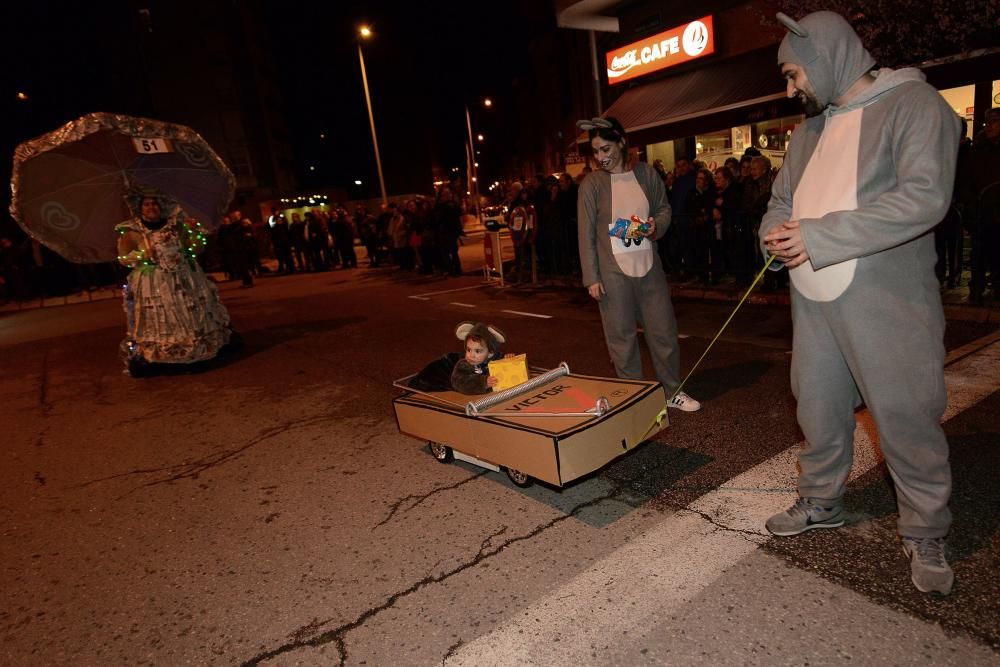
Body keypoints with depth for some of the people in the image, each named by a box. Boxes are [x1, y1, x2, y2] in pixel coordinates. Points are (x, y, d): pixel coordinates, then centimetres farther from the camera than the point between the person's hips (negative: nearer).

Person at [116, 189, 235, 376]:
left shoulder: (175, 225, 6)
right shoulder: (132, 232, 0)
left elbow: (196, 249, 5)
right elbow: (123, 258, -2)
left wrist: (195, 231, -12)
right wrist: (143, 255, -17)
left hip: (184, 281, 3)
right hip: (152, 286, -2)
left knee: (192, 314, 12)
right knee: (155, 323, -7)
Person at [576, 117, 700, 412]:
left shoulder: (647, 173, 4)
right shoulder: (591, 184, -3)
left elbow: (664, 209, 16)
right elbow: (586, 234, -3)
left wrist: (656, 226, -8)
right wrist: (591, 278, -7)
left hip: (650, 267, 3)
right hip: (613, 273, -3)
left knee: (664, 332, 9)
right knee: (622, 338, 4)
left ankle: (673, 391, 26)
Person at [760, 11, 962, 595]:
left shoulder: (913, 104, -7)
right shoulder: (810, 129, 15)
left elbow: (924, 198, -19)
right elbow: (782, 199, 19)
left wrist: (817, 236, -22)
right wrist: (776, 233, -5)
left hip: (886, 302, -6)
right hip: (814, 300, 6)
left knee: (907, 417, 4)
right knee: (819, 409, 14)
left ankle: (926, 533, 23)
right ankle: (821, 503, 33)